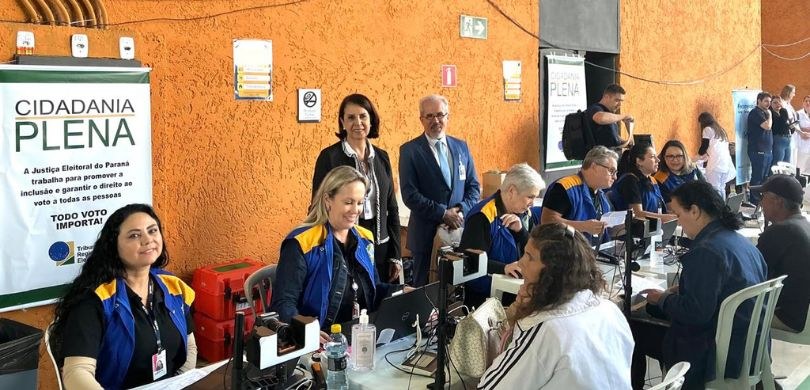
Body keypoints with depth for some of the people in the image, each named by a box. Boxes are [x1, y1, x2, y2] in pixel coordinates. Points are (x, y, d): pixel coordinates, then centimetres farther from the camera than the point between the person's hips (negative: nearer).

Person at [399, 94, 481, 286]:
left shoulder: (461, 147, 10)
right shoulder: (410, 150, -3)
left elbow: (474, 186, 11)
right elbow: (409, 194, -10)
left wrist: (460, 210, -7)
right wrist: (443, 214, -14)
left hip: (459, 230, 3)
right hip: (426, 233, -3)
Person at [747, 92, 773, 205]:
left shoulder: (764, 112, 17)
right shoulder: (755, 112, -12)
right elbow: (767, 126, -22)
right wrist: (769, 115, -8)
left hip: (767, 150, 9)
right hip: (758, 151, -9)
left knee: (764, 177, 14)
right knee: (757, 177, -4)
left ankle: (761, 198, 23)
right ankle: (754, 201, 2)